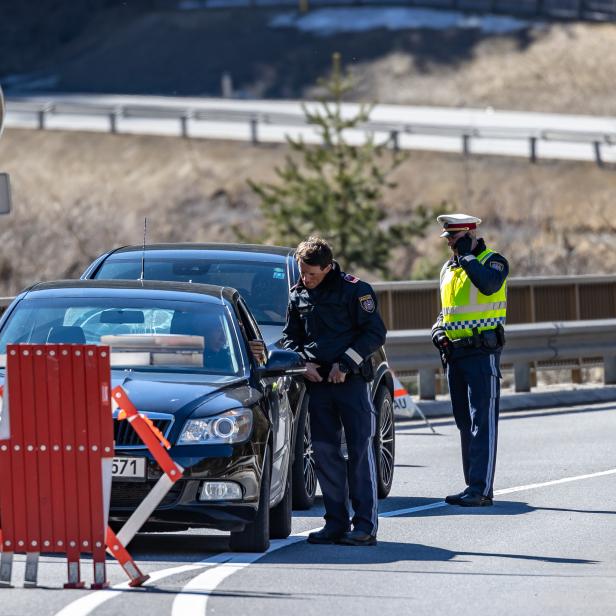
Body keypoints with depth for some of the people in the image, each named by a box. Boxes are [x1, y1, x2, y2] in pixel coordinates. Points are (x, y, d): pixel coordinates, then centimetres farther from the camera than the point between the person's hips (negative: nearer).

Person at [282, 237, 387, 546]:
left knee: (360, 450, -6)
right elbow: (290, 337, 20)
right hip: (318, 382, 5)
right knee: (324, 451, 3)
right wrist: (304, 362, 1)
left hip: (352, 381, -5)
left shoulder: (354, 289, -5)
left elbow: (375, 333, -6)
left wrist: (345, 363, -12)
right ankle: (336, 522, 9)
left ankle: (365, 525, -6)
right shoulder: (298, 295, 11)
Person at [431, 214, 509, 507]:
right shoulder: (448, 269, 17)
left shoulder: (493, 261, -5)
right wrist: (438, 330, 7)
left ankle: (480, 488, -14)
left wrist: (467, 256, -18)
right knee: (465, 424, 9)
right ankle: (474, 487, 14)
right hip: (455, 355, 8)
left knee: (483, 422, -10)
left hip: (483, 353, -8)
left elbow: (488, 284, -29)